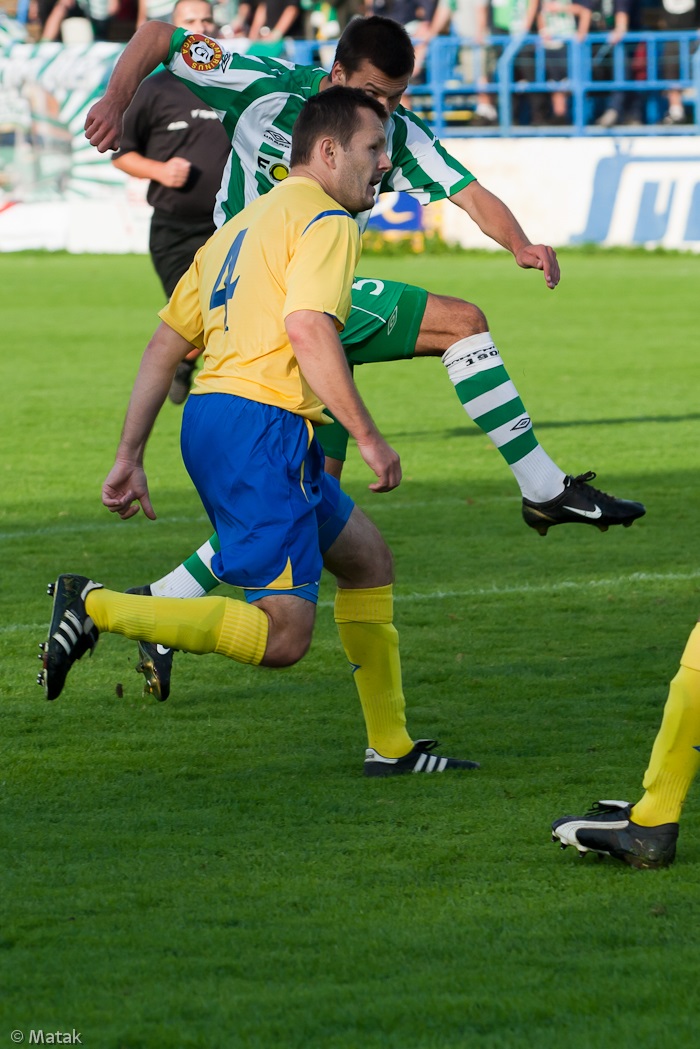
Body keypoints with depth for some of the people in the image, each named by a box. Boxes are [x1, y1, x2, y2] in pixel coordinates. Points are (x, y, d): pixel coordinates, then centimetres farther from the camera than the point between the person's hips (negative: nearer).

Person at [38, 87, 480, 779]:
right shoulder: (325, 222, -4)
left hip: (211, 414, 10)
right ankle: (96, 607, -18)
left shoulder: (243, 225, 24)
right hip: (263, 423, -10)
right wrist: (367, 437, -18)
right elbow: (308, 331, -20)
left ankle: (390, 746, 22)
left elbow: (164, 345, 20)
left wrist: (129, 456, 19)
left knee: (366, 559, 21)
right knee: (282, 635, -15)